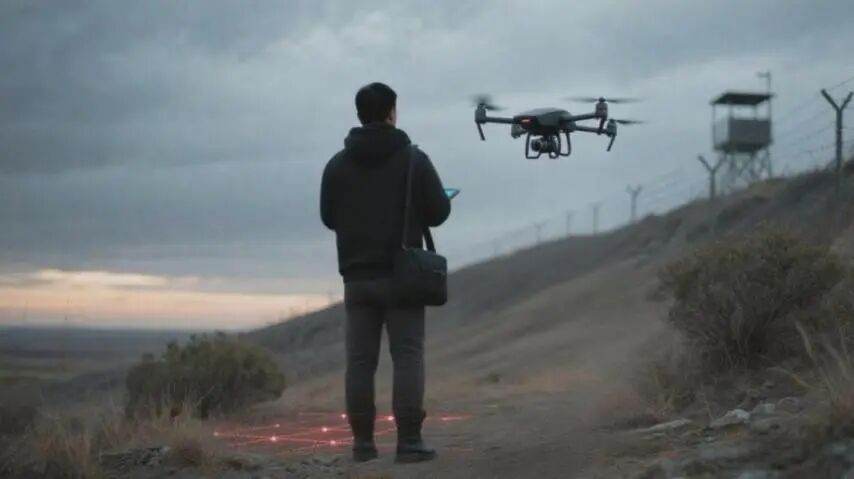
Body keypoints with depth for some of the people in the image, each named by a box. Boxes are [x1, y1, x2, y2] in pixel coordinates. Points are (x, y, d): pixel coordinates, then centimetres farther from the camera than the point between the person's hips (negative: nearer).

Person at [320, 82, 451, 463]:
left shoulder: (337, 164, 3)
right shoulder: (413, 158, -5)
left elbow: (328, 217, 10)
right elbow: (438, 212, -3)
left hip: (357, 276, 3)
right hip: (402, 275, -3)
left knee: (360, 359, 5)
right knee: (407, 356, -1)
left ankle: (362, 441, 6)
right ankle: (409, 441, -5)